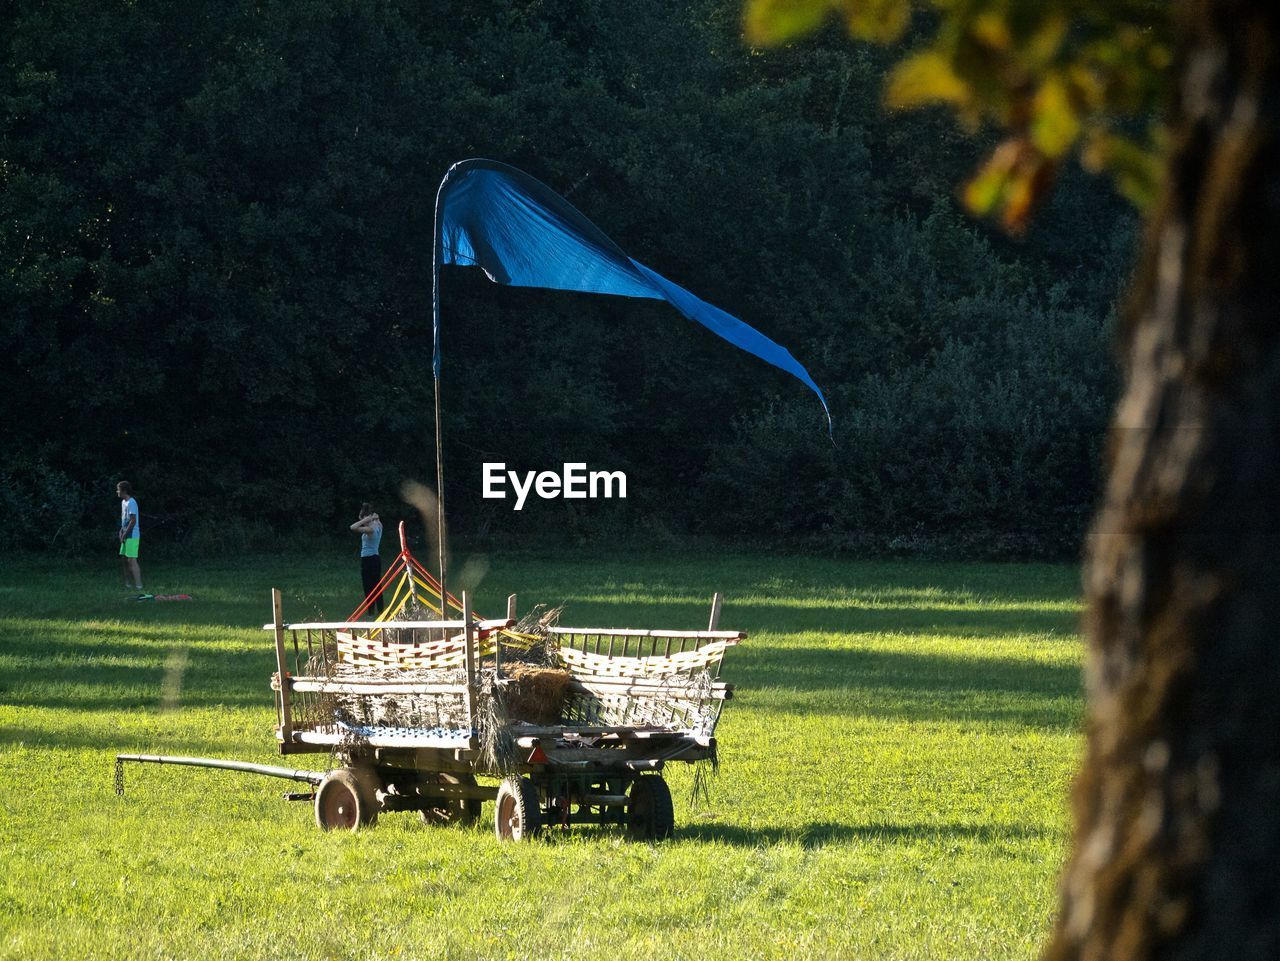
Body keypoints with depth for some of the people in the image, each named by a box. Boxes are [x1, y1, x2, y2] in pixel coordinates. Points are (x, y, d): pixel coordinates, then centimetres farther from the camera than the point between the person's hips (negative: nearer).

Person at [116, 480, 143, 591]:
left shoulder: (131, 503, -16)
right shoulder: (123, 502, 14)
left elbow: (133, 521, -20)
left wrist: (124, 534, -15)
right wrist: (121, 531, 9)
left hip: (132, 536, -10)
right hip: (126, 536, 10)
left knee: (131, 560, -12)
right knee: (124, 559, 13)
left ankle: (138, 586, -12)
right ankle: (128, 585, 20)